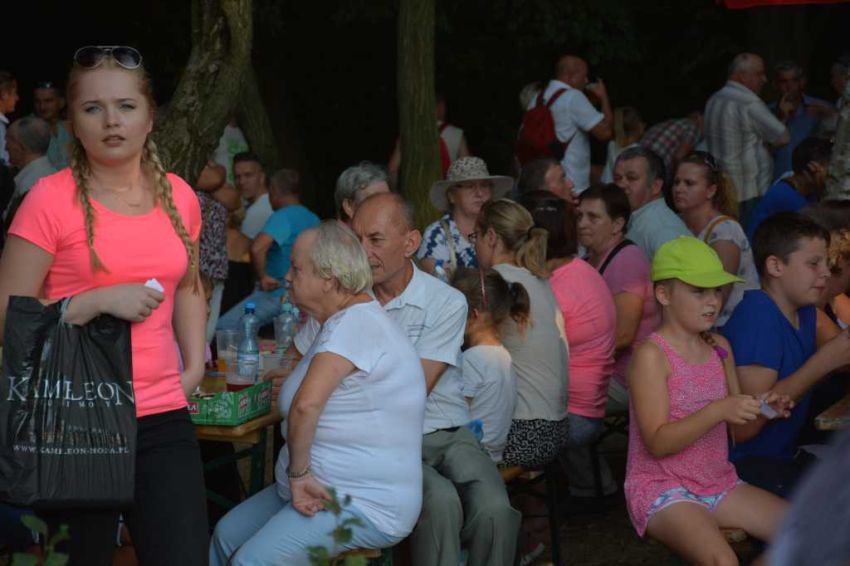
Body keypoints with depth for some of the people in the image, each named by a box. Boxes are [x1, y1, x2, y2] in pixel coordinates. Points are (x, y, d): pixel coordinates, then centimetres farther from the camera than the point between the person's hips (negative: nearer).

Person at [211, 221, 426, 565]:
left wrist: (298, 473, -24)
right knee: (226, 535, 10)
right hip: (326, 491, 11)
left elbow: (306, 405, -34)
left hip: (366, 507, -11)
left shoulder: (356, 324, -22)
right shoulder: (348, 321, 15)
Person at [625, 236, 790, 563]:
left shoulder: (720, 347, 7)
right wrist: (718, 410, -28)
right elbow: (658, 443, -20)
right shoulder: (652, 355, -14)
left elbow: (738, 432, 12)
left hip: (719, 483, 7)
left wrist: (761, 412, -10)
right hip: (662, 490, -7)